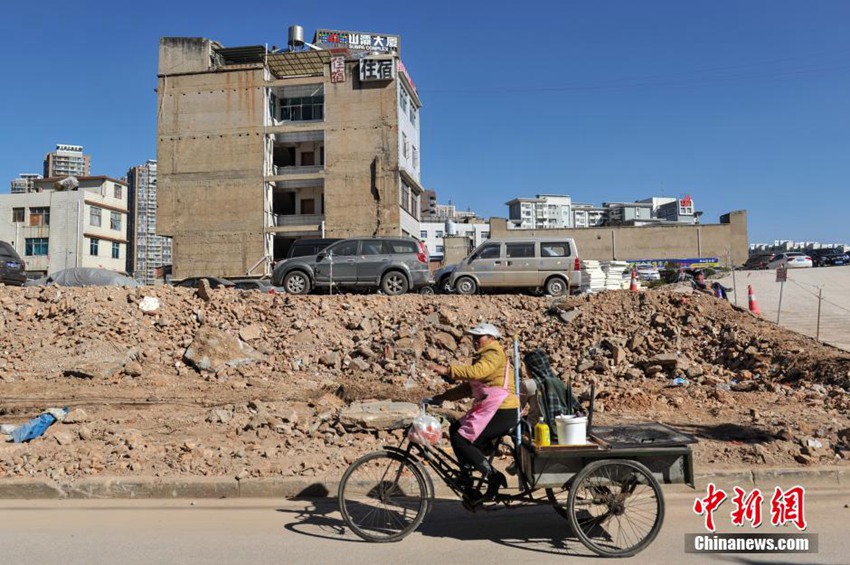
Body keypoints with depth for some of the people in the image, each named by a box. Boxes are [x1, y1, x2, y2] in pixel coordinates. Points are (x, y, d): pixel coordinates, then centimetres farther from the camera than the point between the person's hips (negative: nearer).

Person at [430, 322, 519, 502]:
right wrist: (443, 396, 12)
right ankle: (466, 476, 15)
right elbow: (468, 387, 19)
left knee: (460, 440, -13)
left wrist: (447, 371, -29)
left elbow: (476, 371, -29)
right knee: (455, 429, 11)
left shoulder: (494, 353, -8)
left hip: (501, 412, -10)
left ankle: (493, 476, -7)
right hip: (489, 409, 10)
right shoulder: (484, 356, 22)